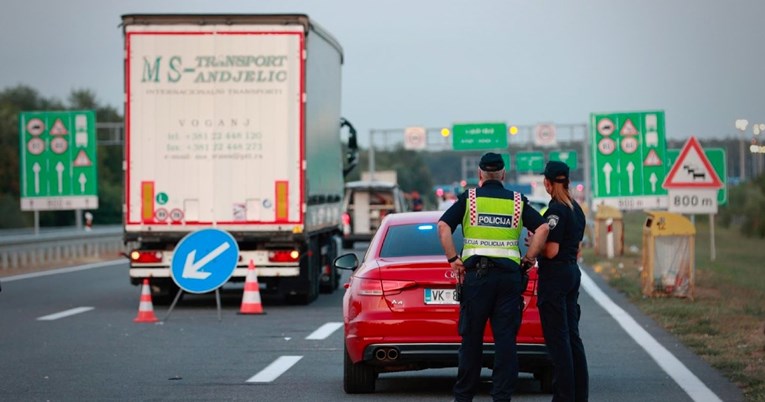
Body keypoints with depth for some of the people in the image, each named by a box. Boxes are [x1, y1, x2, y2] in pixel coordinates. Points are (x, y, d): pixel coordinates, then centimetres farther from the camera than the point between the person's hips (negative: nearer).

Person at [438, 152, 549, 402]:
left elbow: (443, 226, -7)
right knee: (506, 339, 2)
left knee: (471, 337, 6)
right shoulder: (518, 202, 8)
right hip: (509, 275, 1)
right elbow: (542, 228, -3)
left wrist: (454, 260, -3)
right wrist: (528, 259, 3)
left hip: (476, 274, -1)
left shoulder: (469, 198, 4)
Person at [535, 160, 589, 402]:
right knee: (572, 336, 13)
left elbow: (551, 251, -20)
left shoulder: (556, 210, -16)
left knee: (557, 338, -5)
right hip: (573, 272, 9)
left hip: (554, 276, -9)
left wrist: (533, 242, -3)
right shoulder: (576, 209, 12)